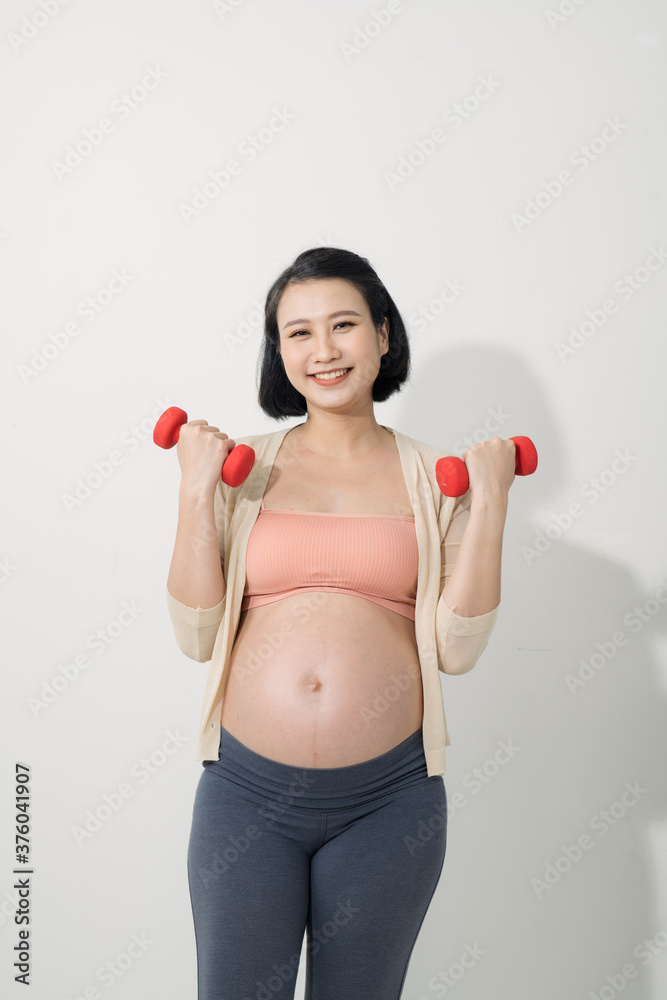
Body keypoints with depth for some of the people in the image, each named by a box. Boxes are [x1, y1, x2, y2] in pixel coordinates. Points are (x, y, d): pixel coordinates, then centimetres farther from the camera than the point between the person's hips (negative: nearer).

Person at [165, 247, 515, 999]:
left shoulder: (432, 476, 2)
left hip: (390, 797, 0)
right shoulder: (246, 467, 2)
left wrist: (490, 503, -8)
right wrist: (196, 491, -9)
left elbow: (457, 648, -4)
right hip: (247, 791, 0)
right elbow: (196, 636, -3)